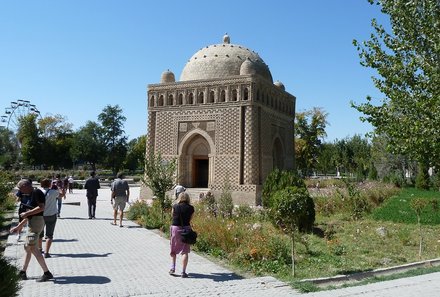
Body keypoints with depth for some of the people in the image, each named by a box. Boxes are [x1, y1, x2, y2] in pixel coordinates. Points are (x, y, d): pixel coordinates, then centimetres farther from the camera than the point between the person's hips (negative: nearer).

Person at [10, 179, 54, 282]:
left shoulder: (36, 192, -11)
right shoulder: (31, 195, 19)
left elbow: (41, 208, -23)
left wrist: (26, 213, -14)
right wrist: (18, 227, 28)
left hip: (36, 221, -10)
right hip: (32, 222, 10)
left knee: (33, 248, -13)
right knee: (28, 247, 18)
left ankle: (47, 273, -12)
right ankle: (23, 271, 31)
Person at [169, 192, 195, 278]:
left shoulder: (175, 206, -3)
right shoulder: (191, 208, -3)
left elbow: (172, 215, 11)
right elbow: (190, 219, 2)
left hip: (175, 228, 1)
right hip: (186, 229, -1)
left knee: (173, 249, 21)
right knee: (185, 251, 3)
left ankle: (172, 268, 19)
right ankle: (183, 272, 1)